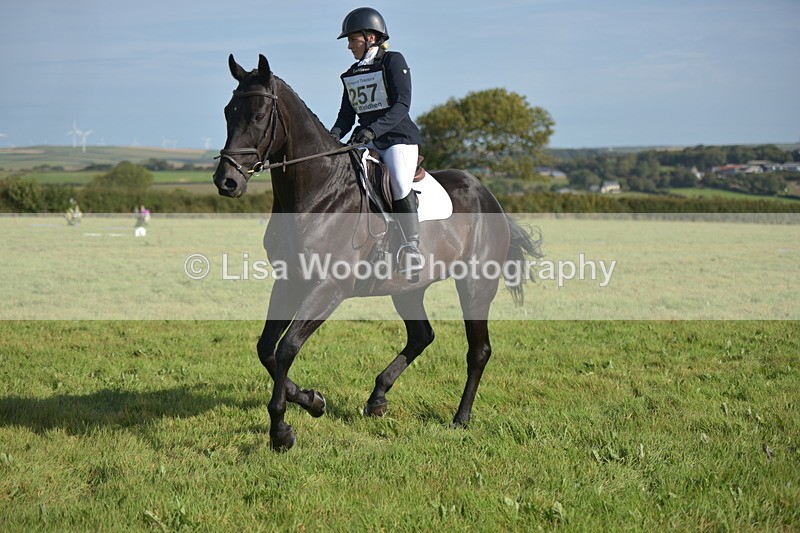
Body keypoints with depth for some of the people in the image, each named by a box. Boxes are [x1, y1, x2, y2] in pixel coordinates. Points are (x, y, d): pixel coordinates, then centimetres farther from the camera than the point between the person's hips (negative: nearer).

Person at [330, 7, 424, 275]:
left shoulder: (393, 61, -3)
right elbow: (347, 114, 13)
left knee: (400, 185, -29)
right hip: (365, 141, 7)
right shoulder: (351, 75, 16)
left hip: (398, 137, -6)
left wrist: (373, 129, -28)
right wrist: (336, 133, -9)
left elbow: (402, 105, -14)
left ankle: (413, 246, -22)